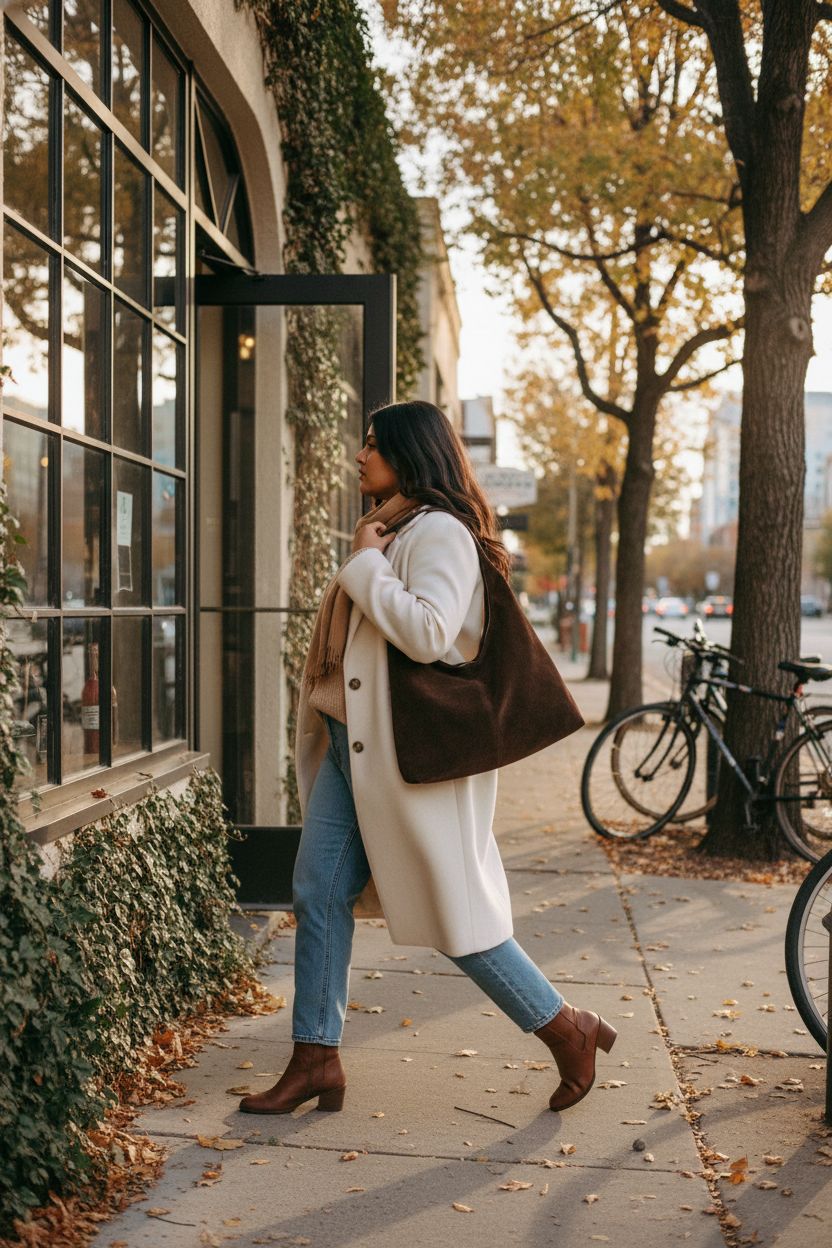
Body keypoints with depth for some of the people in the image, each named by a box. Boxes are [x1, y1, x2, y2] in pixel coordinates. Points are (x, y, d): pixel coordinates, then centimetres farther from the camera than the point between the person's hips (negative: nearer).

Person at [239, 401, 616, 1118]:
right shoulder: (390, 529, 16)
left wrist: (366, 562, -18)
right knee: (318, 894, 7)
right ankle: (317, 1060, 18)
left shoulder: (440, 531, -14)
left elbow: (429, 633, -28)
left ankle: (569, 1032, 17)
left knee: (456, 915, 0)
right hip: (350, 744, 10)